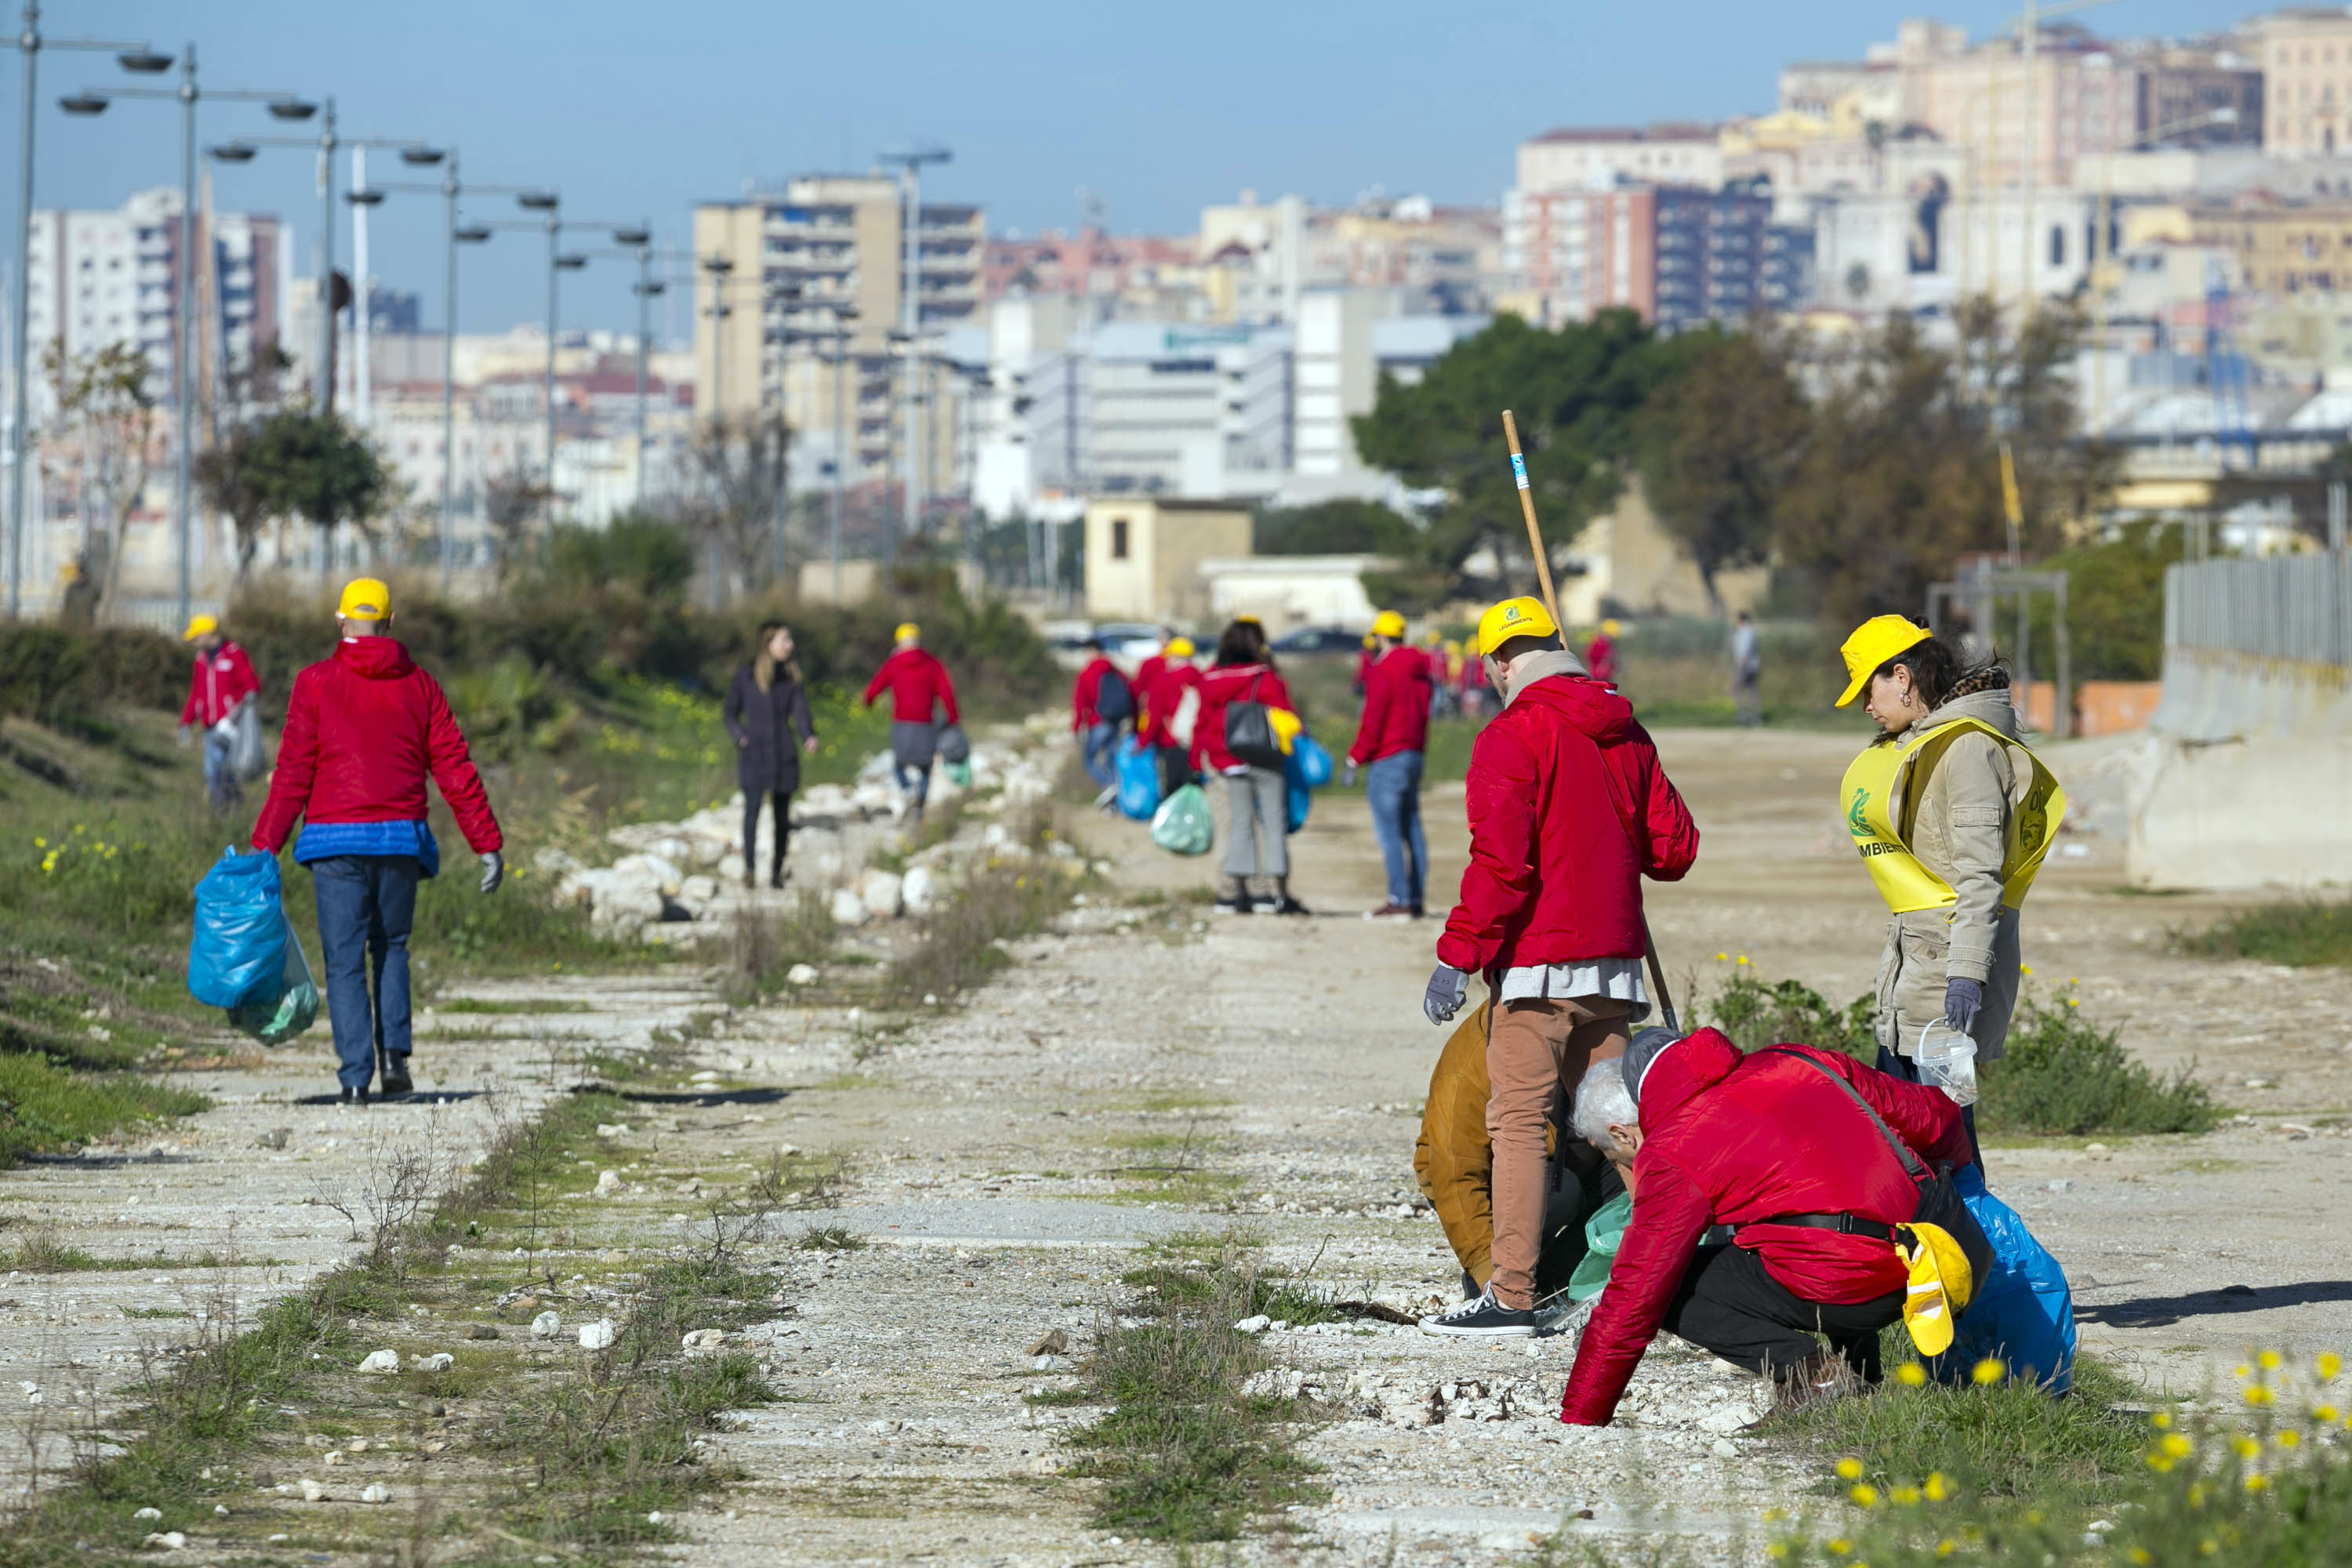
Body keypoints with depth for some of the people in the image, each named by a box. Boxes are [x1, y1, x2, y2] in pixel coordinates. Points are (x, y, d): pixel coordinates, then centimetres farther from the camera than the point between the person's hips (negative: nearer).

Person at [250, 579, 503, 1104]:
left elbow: (293, 774, -5)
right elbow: (455, 769, 4)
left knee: (345, 962, 2)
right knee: (391, 947, 19)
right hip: (402, 839, 2)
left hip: (337, 843, -2)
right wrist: (488, 844, 6)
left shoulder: (316, 683, 0)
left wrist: (265, 845, -3)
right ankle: (393, 1054, 3)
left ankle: (356, 1075, -8)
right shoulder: (419, 686, 7)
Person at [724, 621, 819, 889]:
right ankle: (750, 869, -13)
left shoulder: (792, 678, 6)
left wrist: (809, 737, -23)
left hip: (783, 755, 3)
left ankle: (777, 871, 17)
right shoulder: (745, 677, 0)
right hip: (753, 754, -3)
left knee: (783, 816, 5)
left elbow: (800, 712, -3)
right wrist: (739, 737, -10)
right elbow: (730, 713, 8)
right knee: (752, 809, -15)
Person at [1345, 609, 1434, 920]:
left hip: (1387, 758, -9)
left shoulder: (1383, 671, -13)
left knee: (1388, 831, -8)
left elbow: (1373, 719, -15)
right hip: (1414, 754, 9)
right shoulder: (1418, 669, 12)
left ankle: (1399, 900, -14)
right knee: (1412, 830, 11)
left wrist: (1356, 758, -9)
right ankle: (1415, 899, 12)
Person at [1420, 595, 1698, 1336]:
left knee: (1518, 1121, -5)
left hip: (1538, 965, -7)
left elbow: (1500, 862, -18)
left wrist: (1458, 955, -15)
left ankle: (1512, 1294, -9)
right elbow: (1673, 848, 13)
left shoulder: (1512, 738, -10)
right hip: (1616, 960, 7)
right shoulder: (1625, 734, 11)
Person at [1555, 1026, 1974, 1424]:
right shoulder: (1789, 1063, 19)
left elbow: (1631, 1302, 1)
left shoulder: (1669, 1155, 1)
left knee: (1662, 1288, 6)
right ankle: (1860, 1364, 23)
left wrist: (1578, 1422, 10)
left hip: (1844, 1288, -8)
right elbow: (1936, 1116, 24)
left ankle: (1807, 1370, -8)